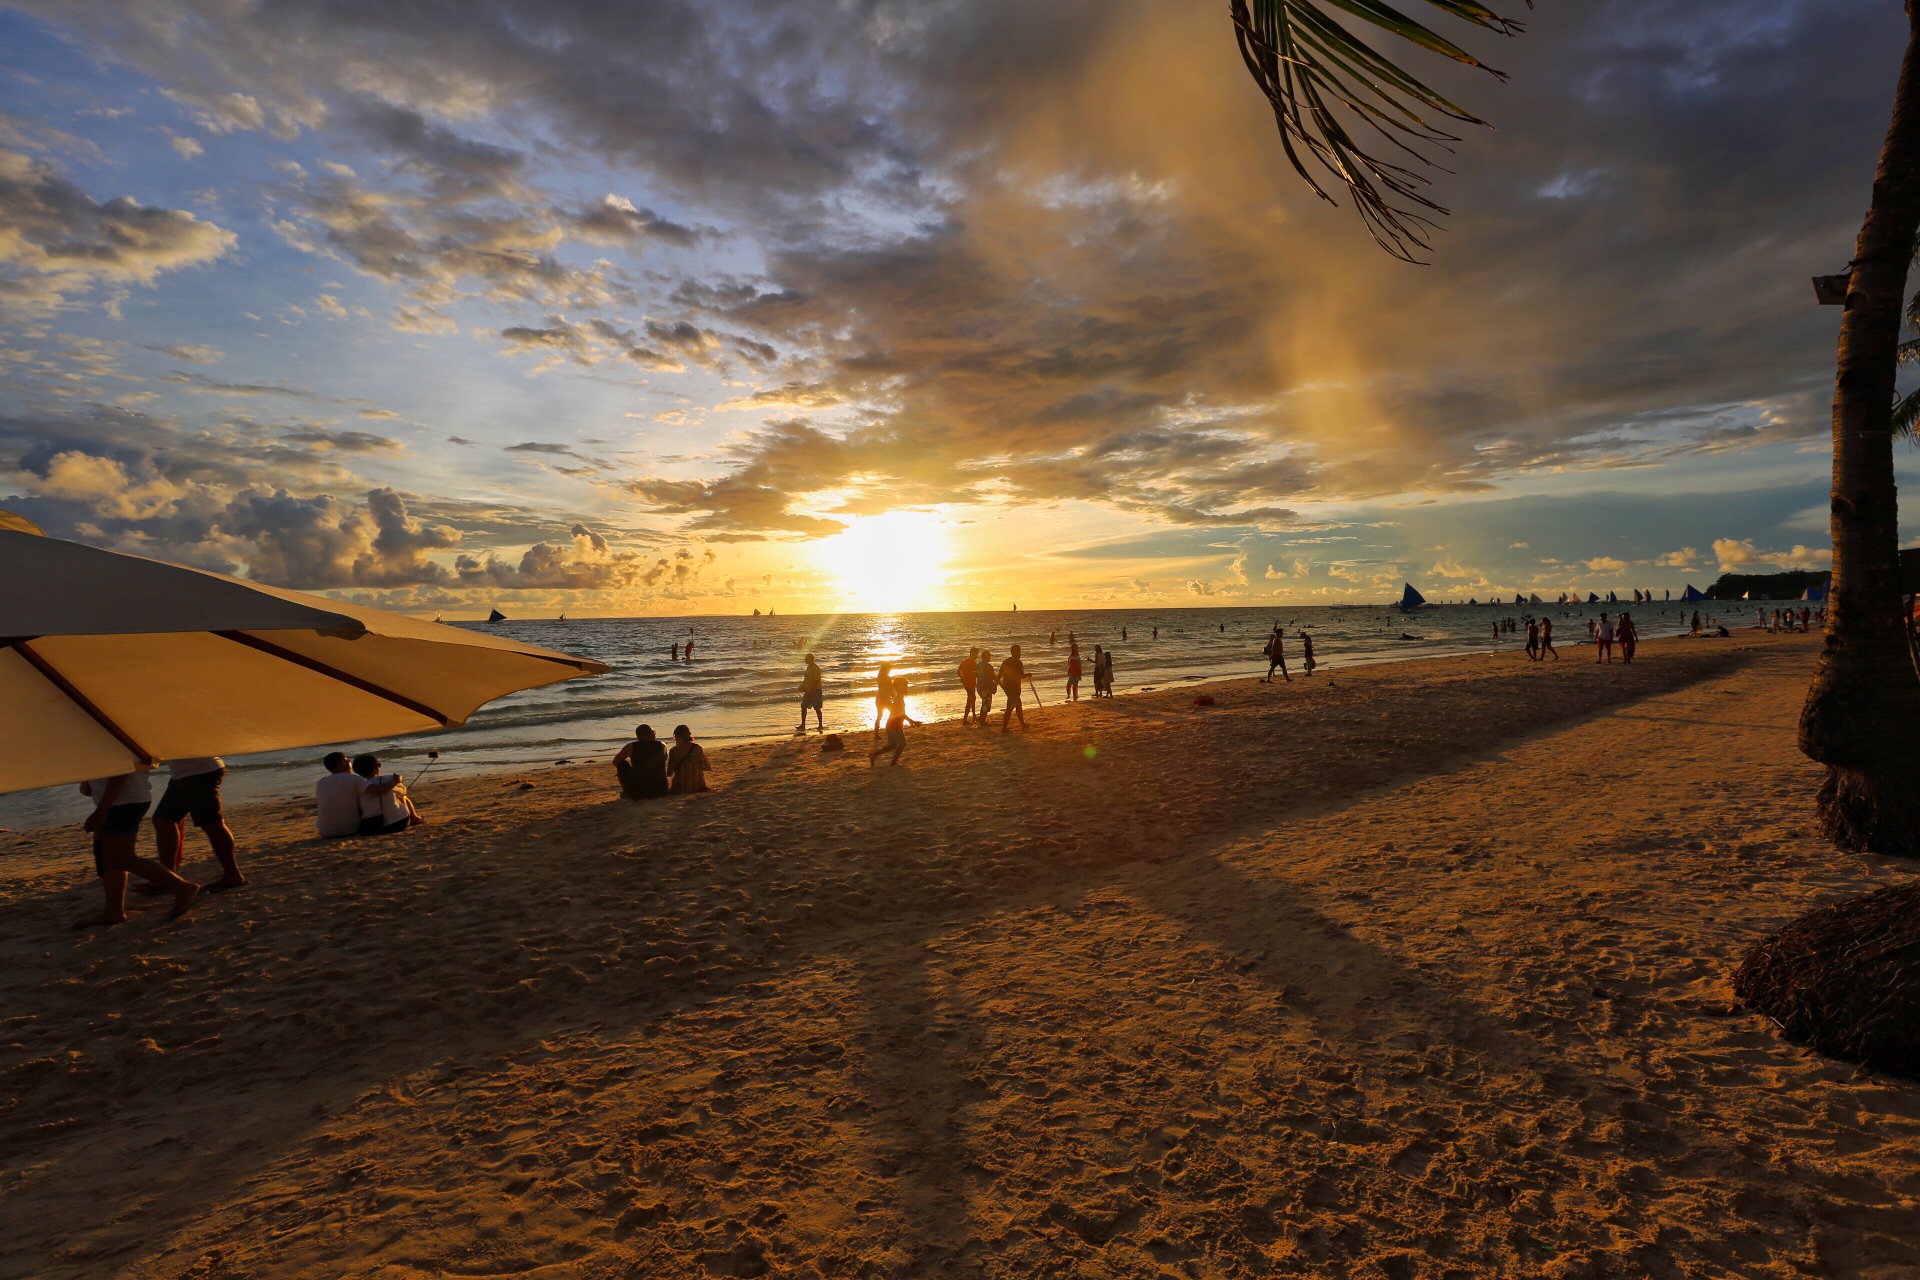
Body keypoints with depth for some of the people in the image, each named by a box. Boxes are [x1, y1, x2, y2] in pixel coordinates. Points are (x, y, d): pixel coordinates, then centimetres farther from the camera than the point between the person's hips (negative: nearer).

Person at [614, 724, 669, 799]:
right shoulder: (662, 746, 4)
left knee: (621, 764, 17)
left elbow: (615, 762, 13)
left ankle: (627, 793, 21)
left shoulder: (631, 747, -2)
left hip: (637, 793, -3)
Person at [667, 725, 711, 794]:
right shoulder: (698, 748, -2)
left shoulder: (674, 751, -9)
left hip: (681, 789, -2)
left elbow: (670, 773, -6)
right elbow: (707, 767, 4)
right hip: (699, 788, 2)